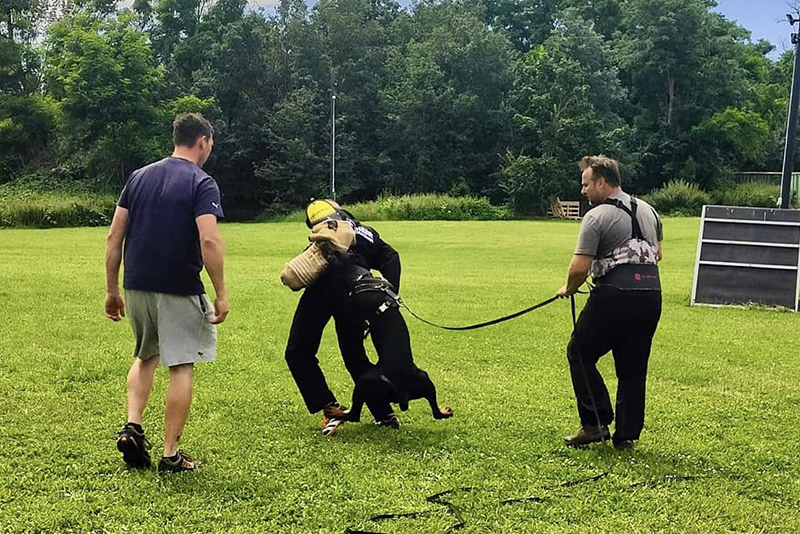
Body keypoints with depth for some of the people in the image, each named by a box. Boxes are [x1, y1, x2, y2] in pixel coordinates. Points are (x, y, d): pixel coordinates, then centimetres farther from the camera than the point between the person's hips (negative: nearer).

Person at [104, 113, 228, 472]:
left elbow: (114, 237, 8)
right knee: (181, 368, 5)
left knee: (146, 356, 26)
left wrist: (112, 290, 13)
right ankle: (171, 454, 9)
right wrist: (221, 293, -13)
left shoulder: (139, 177, 9)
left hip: (137, 286, 6)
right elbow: (209, 241, -20)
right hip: (179, 291, -5)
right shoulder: (202, 184, -8)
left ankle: (132, 426, 11)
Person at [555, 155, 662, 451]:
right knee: (633, 369, 13)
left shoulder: (597, 216, -8)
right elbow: (657, 254, 26)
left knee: (580, 354, 9)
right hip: (651, 295, 7)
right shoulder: (648, 210, 16)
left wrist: (569, 289, 5)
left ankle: (595, 423, 4)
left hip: (614, 296, -7)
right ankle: (627, 435, 17)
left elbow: (579, 267, -13)